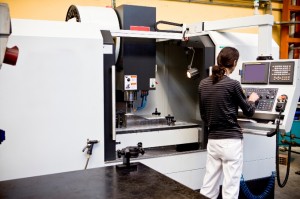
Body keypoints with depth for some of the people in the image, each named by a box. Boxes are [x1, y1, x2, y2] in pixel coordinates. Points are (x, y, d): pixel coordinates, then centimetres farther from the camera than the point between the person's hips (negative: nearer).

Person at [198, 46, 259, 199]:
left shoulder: (203, 84, 5)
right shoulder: (232, 84, -12)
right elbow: (248, 112, 0)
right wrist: (252, 100, 20)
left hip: (212, 140, 6)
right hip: (231, 140, -6)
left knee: (209, 186, 12)